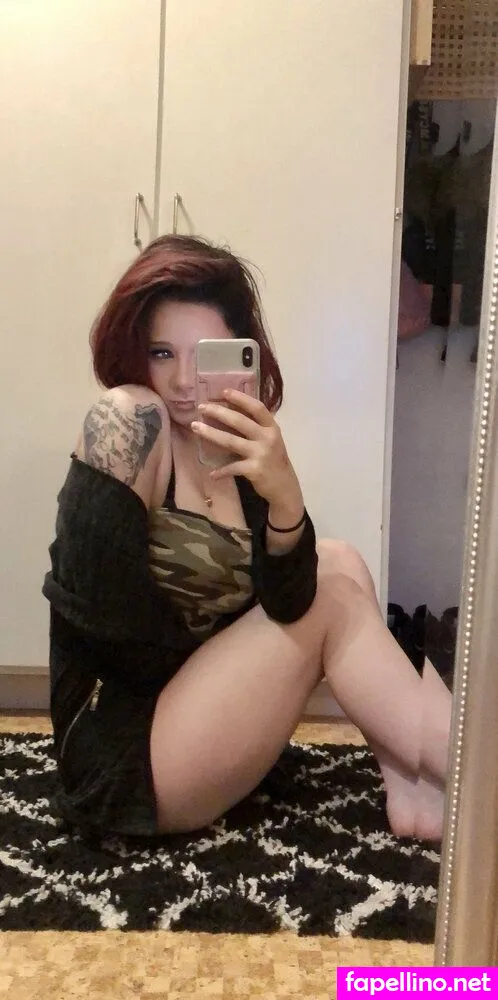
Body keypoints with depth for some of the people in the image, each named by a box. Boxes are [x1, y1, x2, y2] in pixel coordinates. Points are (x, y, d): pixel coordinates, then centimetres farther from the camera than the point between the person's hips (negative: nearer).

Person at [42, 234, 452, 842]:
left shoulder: (237, 449, 2)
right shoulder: (128, 420, -17)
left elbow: (288, 603, -11)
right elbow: (100, 614, -22)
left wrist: (283, 495, -29)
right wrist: (200, 647, -7)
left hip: (186, 705, 7)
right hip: (121, 754, -7)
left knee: (337, 565, 1)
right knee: (336, 596, -10)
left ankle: (412, 783, -1)